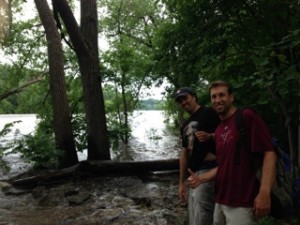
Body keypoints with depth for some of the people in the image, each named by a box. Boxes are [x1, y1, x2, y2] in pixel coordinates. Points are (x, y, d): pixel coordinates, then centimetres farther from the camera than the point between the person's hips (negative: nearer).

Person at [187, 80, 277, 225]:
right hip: (221, 201, 8)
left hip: (242, 203, -7)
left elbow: (269, 153, -15)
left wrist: (264, 193, -23)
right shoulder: (218, 131, 14)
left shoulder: (247, 116, -8)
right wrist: (200, 179, 3)